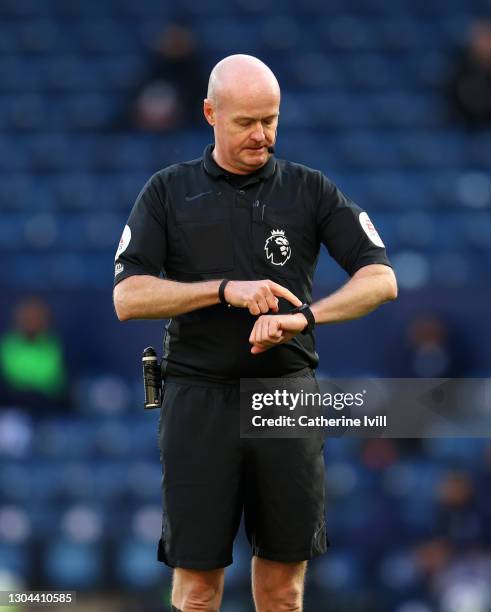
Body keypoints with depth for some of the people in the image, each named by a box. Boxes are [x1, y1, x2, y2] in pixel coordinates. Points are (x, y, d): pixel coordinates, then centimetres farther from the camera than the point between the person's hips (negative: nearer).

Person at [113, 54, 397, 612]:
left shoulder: (309, 190, 7)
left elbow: (381, 279, -2)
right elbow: (128, 297, -4)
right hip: (199, 397, -1)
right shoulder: (168, 191, 5)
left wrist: (304, 316, -18)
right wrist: (227, 290, -16)